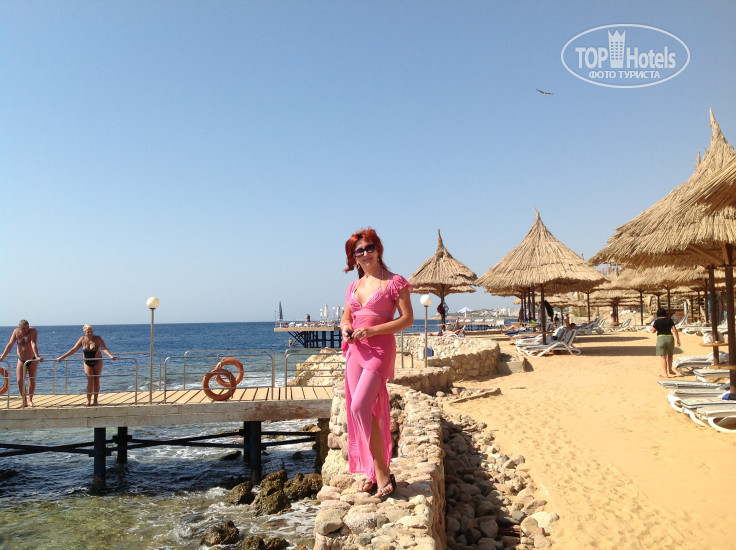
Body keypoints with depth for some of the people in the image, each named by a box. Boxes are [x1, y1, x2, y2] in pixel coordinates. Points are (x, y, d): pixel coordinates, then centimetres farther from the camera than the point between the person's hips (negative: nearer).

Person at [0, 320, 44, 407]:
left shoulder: (33, 331, -17)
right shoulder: (16, 332, -8)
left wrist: (37, 356, -39)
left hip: (32, 359, -2)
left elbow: (34, 344, -29)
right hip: (21, 360, 3)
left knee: (32, 379, -2)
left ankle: (30, 400, 10)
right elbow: (10, 345, -9)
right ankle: (24, 401, 4)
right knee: (20, 380, -6)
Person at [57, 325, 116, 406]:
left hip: (97, 362, -1)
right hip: (87, 363, 1)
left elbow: (104, 348, -22)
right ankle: (88, 400, -3)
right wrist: (62, 357, -4)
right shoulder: (82, 339, -4)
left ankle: (95, 400, 13)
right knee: (90, 381, -9)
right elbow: (74, 350, -1)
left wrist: (110, 355, -39)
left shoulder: (97, 339, -11)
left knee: (96, 381, 2)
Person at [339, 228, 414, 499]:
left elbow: (407, 319, -9)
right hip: (355, 350, 6)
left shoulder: (394, 282, -4)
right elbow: (345, 318, 23)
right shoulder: (354, 286, 14)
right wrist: (345, 328, -2)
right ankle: (372, 471, 18)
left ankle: (382, 470, -4)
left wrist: (371, 330, -16)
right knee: (361, 410, 6)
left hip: (380, 349, -6)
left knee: (360, 407, -18)